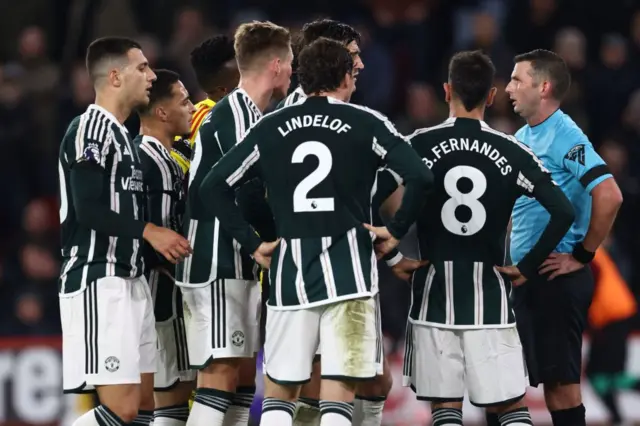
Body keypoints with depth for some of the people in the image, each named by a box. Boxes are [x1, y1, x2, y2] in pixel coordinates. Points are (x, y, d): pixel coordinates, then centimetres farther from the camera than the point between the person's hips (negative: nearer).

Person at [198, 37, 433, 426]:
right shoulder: (366, 124, -1)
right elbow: (420, 177, -12)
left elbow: (213, 187, 5)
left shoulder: (271, 128, 7)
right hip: (348, 269, -2)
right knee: (339, 393, -2)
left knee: (279, 392, 12)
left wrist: (252, 243, 9)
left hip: (291, 269, 2)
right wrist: (396, 231, 0)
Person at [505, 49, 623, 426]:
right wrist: (515, 260, 15)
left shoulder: (565, 137, -14)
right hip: (525, 277, 9)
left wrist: (582, 255, -16)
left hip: (556, 278, -9)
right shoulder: (523, 137, 12)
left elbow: (609, 196, -25)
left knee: (561, 381, -6)